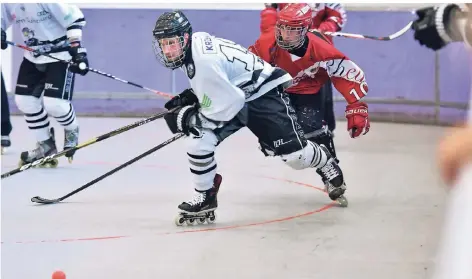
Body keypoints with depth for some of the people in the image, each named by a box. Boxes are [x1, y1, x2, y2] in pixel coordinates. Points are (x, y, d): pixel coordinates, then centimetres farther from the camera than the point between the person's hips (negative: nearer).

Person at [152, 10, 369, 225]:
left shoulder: (203, 60, -33)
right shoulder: (197, 43, -5)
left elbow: (227, 106, -30)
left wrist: (188, 118, -23)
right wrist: (188, 98, 2)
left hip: (263, 95, -9)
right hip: (237, 93, 9)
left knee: (295, 156, 0)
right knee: (198, 142, -13)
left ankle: (327, 162, 35)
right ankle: (204, 199, 1)